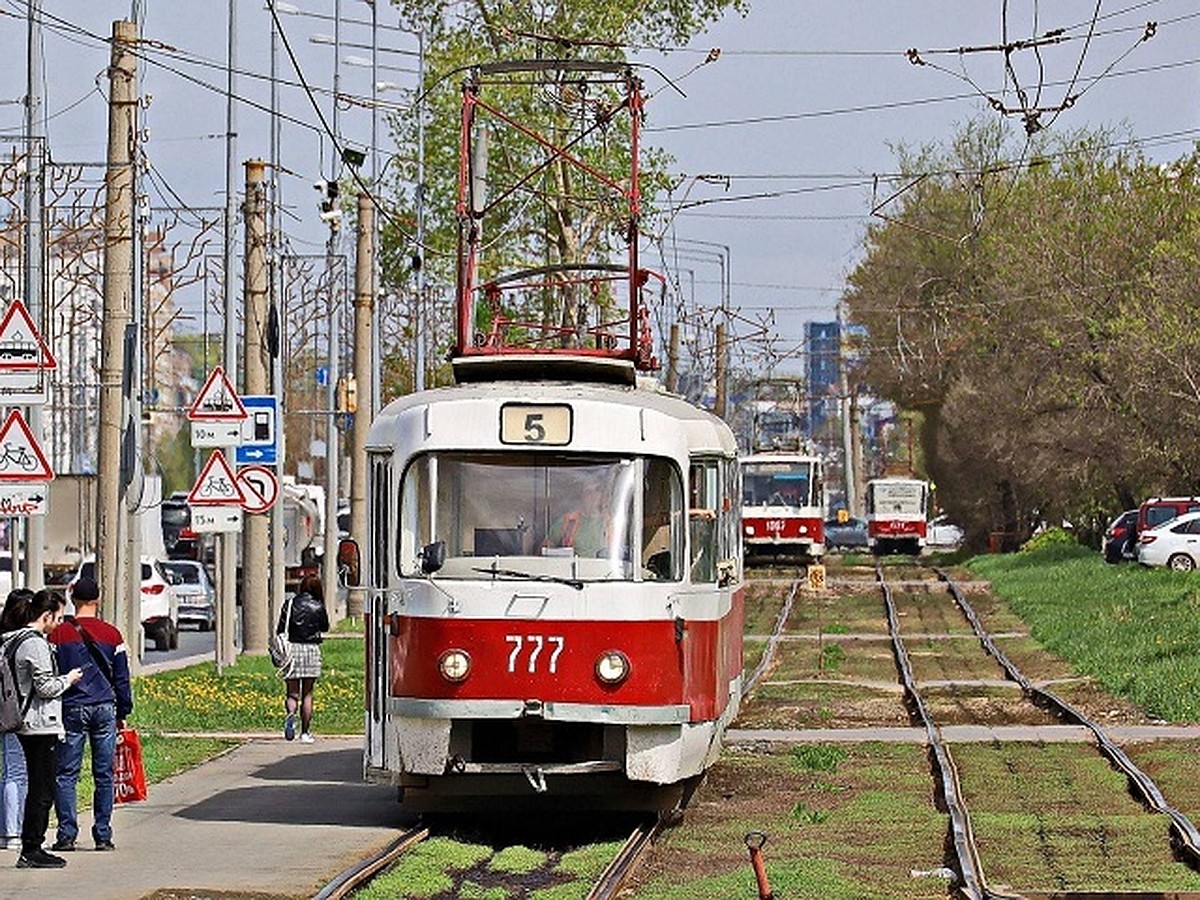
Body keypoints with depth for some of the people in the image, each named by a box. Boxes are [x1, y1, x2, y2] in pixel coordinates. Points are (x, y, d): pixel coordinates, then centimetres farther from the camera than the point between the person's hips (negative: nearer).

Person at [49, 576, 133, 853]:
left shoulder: (59, 634, -1)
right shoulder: (111, 634, 3)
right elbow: (122, 678, 7)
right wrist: (123, 714, 15)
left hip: (71, 709, -1)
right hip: (105, 709, 1)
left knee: (66, 775, 3)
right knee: (103, 775, 6)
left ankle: (67, 835, -2)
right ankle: (103, 835, 5)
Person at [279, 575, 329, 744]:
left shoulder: (290, 604, 0)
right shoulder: (318, 607, -1)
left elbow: (280, 629, 0)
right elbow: (325, 627, 16)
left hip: (291, 648, 0)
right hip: (311, 649, 0)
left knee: (292, 692, 6)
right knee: (307, 694, 8)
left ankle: (290, 713, -26)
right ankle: (305, 733, 8)